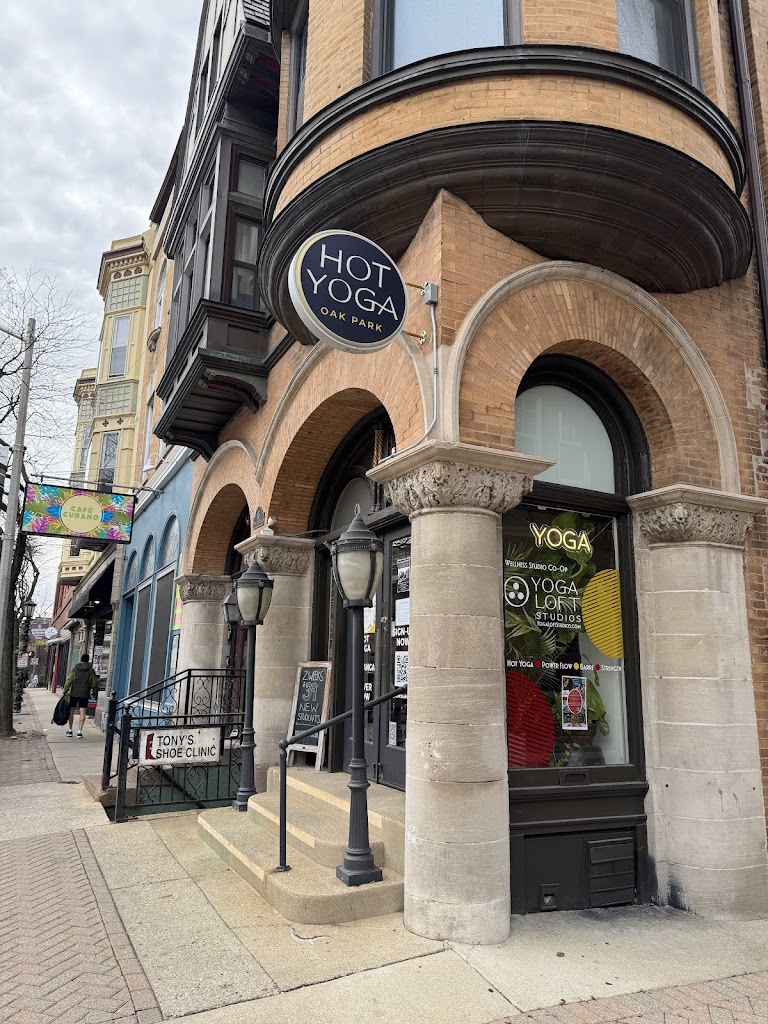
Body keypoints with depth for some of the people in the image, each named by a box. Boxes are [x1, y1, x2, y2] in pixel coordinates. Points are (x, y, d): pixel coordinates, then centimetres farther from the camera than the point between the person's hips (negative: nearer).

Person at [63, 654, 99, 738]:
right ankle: (79, 731, -8)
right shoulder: (91, 670, 1)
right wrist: (95, 693, 15)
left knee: (71, 711, 13)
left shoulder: (75, 669, 2)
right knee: (82, 712, 0)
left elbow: (69, 681, -2)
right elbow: (94, 683, 4)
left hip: (74, 693, 1)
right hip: (85, 694, -1)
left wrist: (65, 691, 1)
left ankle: (70, 730, 19)